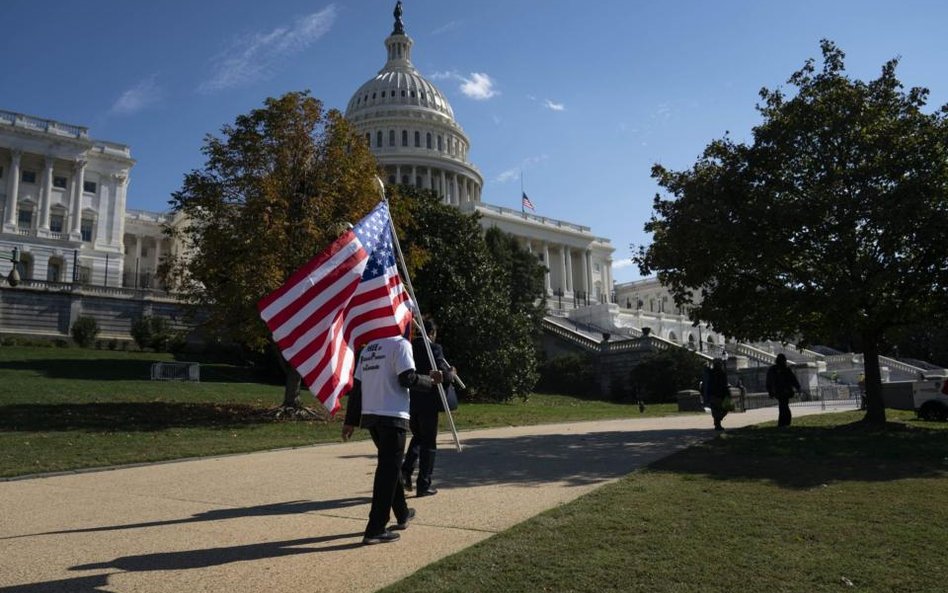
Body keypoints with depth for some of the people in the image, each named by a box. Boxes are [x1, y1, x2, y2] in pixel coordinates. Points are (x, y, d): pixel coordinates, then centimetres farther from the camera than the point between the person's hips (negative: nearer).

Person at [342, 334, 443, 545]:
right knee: (388, 470, -4)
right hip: (392, 416, -8)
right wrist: (430, 380, 1)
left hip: (369, 416, 8)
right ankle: (375, 529, -4)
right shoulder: (400, 344, -6)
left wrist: (351, 421, 16)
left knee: (389, 466, 20)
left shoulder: (368, 348, 16)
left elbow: (357, 386, 15)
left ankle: (402, 515, 33)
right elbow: (407, 378, -17)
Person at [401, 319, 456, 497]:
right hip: (428, 402, -5)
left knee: (418, 436, 24)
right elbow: (443, 375, -17)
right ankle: (424, 485, 9)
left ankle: (406, 471, 8)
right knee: (429, 443, 7)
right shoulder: (434, 348, -11)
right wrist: (452, 374, 5)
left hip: (408, 400, 5)